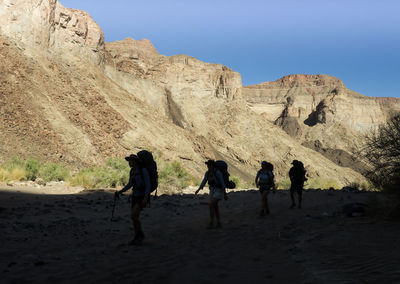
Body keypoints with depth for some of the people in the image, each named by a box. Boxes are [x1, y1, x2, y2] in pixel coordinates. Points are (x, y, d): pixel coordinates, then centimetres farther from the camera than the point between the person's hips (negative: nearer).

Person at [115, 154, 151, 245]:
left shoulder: (143, 170, -17)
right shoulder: (132, 171, 7)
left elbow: (148, 186, -19)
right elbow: (130, 184, 17)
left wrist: (145, 198, -30)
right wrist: (120, 192, 5)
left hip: (143, 197, -8)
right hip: (135, 196, 8)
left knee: (133, 215, -20)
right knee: (134, 217, 6)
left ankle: (140, 234, -2)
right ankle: (137, 238, 19)